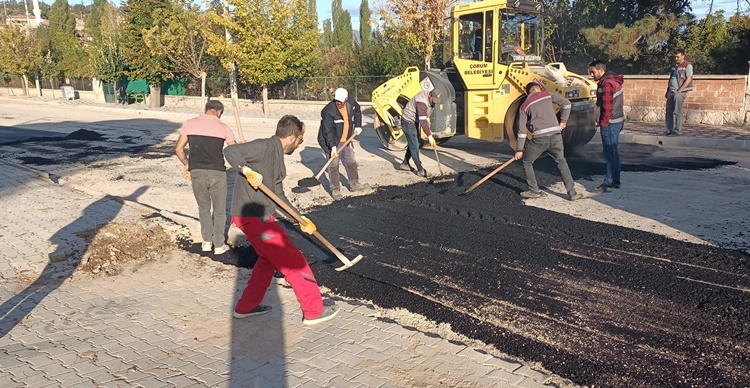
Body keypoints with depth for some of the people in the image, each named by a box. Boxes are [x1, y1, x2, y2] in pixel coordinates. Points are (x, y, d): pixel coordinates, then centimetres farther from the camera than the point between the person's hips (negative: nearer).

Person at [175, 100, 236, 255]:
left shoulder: (189, 124, 4)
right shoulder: (223, 127, -1)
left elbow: (178, 149, 6)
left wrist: (187, 165, 19)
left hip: (196, 172, 2)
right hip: (217, 173, -2)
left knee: (204, 207, 21)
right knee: (219, 210, 12)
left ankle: (207, 241, 21)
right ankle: (219, 245, 16)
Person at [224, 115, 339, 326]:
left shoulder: (277, 155, 17)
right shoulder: (265, 147, -12)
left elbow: (278, 195, 21)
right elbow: (230, 151, -23)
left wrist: (299, 218, 21)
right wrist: (248, 170, -32)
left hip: (259, 216, 10)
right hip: (253, 216, -10)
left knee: (269, 259, 24)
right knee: (294, 261, -3)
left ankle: (245, 307, 35)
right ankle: (314, 311, 8)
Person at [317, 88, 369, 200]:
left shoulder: (352, 104, -6)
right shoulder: (328, 111, -25)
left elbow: (358, 112, 19)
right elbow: (328, 131, -28)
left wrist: (358, 126, 11)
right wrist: (333, 146, -34)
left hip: (346, 141, 6)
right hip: (331, 142, -6)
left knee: (351, 162, 15)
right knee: (333, 166, -4)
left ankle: (354, 184, 30)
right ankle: (335, 189, 5)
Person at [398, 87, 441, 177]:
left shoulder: (430, 97, -4)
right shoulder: (422, 102, -34)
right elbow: (422, 121, -38)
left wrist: (427, 120, 15)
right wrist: (429, 136, -40)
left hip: (415, 121, 10)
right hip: (408, 122, -10)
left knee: (413, 144, 16)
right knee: (414, 146, -8)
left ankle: (405, 164, 28)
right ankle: (420, 170, -6)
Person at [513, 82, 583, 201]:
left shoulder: (524, 106, 10)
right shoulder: (547, 95, 14)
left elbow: (522, 130, 5)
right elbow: (566, 103, 9)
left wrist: (519, 150, 8)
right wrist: (563, 121, 19)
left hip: (539, 138, -2)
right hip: (555, 135, 2)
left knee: (527, 162, 19)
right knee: (562, 162, 18)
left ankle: (534, 191, 22)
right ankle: (572, 193, 17)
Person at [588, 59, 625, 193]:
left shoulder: (607, 84, -19)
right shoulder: (612, 80, 13)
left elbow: (607, 107, -23)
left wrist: (602, 123, -15)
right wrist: (601, 121, 15)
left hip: (610, 123, -10)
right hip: (617, 120, 10)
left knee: (610, 153, -5)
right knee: (613, 152, 17)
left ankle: (608, 183, 1)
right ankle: (615, 181, 26)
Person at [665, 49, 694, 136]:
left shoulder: (687, 65, -6)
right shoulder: (674, 66, 18)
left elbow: (688, 79, -13)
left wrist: (679, 91, -16)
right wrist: (667, 91, 15)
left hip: (679, 92, -7)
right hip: (671, 91, 7)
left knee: (677, 112, -5)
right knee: (669, 111, 6)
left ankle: (677, 131, 0)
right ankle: (669, 130, 12)